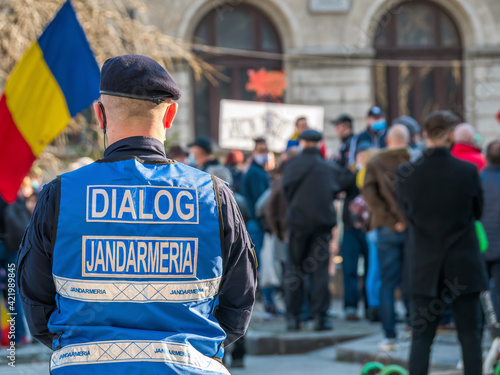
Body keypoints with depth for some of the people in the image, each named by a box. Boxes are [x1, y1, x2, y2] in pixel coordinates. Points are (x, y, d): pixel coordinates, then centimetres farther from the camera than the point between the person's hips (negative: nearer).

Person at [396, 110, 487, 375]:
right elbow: (478, 212, 3)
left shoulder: (406, 174, -9)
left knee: (421, 336, 7)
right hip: (463, 268, -1)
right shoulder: (468, 172, -11)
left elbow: (405, 211, 5)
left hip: (424, 268, 1)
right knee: (470, 336, 7)